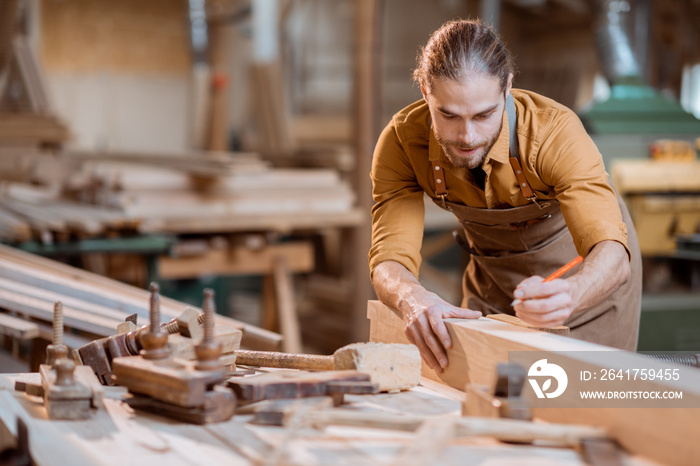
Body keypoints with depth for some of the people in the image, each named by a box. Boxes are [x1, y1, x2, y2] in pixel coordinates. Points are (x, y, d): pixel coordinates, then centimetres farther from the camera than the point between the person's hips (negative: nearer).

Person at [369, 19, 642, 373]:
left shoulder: (555, 131, -37)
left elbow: (611, 255, -45)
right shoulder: (401, 142, -27)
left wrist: (568, 296, -68)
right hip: (493, 276, 3)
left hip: (582, 272, -2)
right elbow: (389, 261, -31)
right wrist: (412, 297, -56)